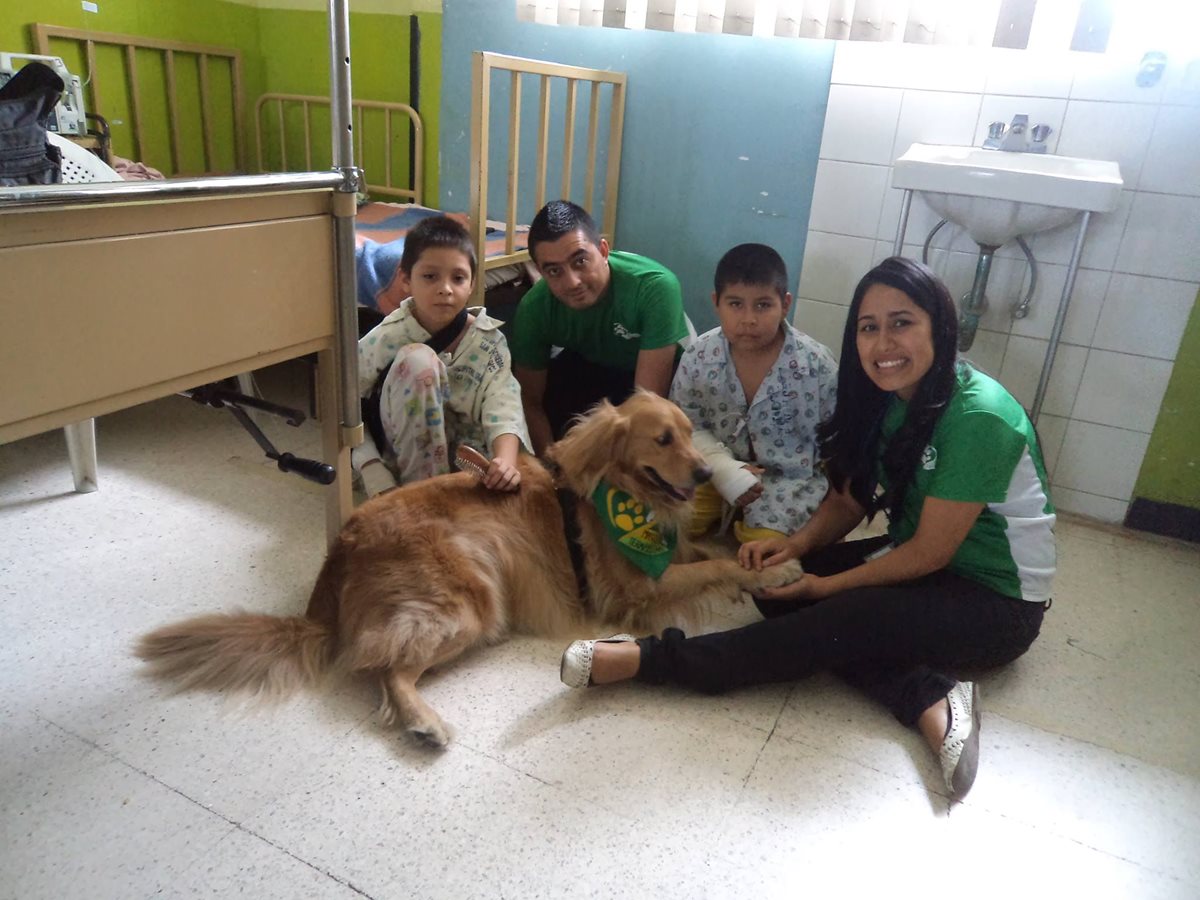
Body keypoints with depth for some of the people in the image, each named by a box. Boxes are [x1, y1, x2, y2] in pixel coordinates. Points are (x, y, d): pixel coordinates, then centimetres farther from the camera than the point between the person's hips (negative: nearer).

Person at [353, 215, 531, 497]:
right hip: (404, 453, -1)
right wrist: (377, 481, -21)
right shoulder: (385, 339, -17)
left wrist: (506, 461, -48)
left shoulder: (488, 340, -13)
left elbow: (504, 406, -27)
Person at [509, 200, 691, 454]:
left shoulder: (654, 287, -38)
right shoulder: (533, 308, -26)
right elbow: (532, 401, -14)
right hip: (587, 365, 3)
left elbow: (649, 400, -37)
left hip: (657, 371, -3)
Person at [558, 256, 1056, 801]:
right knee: (775, 582, -12)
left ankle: (649, 659, -23)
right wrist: (799, 543, -15)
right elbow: (848, 498, 3)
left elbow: (931, 551, -22)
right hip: (916, 561, 7)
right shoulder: (885, 399, -3)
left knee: (832, 625, -28)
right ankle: (928, 702, -19)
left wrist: (826, 586, -16)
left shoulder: (978, 416, -26)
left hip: (997, 604, -7)